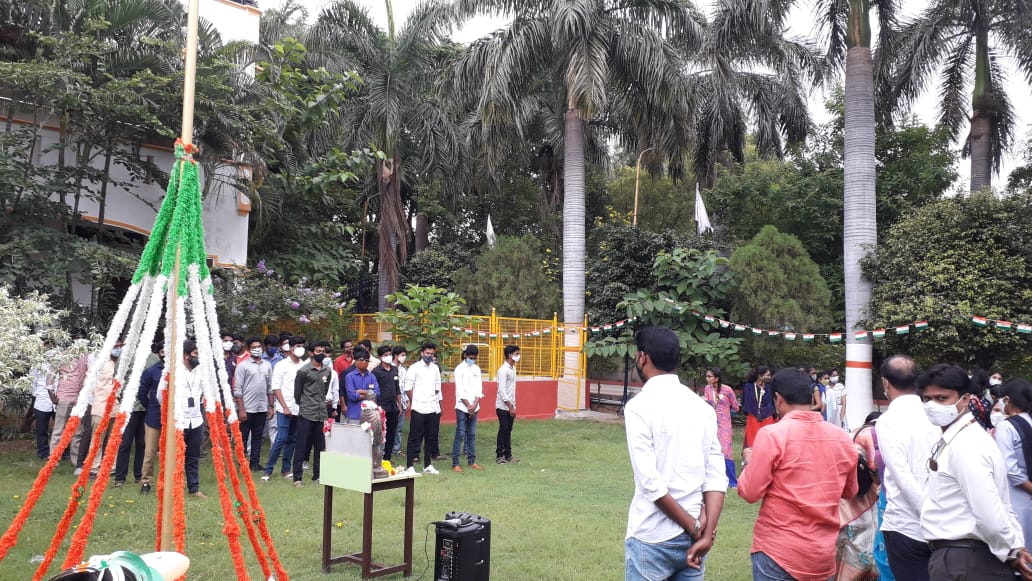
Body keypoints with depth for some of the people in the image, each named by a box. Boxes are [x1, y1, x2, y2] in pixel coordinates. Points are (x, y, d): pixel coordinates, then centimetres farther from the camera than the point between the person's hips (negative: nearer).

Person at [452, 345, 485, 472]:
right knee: (460, 435, -5)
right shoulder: (459, 369, -7)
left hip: (474, 408, 5)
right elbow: (460, 391, -12)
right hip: (462, 407, -5)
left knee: (471, 435, 10)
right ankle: (455, 464, -1)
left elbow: (479, 388, 5)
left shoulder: (476, 369, 9)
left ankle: (471, 461, 18)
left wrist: (475, 405, -8)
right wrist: (469, 406, -12)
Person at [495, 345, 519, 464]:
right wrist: (510, 406, -19)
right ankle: (499, 456, 5)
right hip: (503, 406, -8)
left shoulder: (513, 369, 11)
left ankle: (508, 455, 16)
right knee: (503, 431, -3)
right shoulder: (503, 370, -15)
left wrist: (513, 406, 14)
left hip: (510, 406, 8)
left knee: (508, 431, 10)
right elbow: (502, 390, -19)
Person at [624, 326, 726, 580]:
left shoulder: (639, 406, -12)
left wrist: (694, 528, -10)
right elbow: (717, 477, -1)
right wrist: (705, 535, -5)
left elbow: (650, 482, -18)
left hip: (653, 539, -5)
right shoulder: (702, 406, 5)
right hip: (693, 537, 5)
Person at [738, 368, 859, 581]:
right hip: (824, 554, 5)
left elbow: (750, 492, -12)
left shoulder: (772, 434, -15)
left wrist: (750, 461, 5)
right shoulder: (843, 439, 0)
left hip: (778, 552, -4)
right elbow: (850, 492, 14)